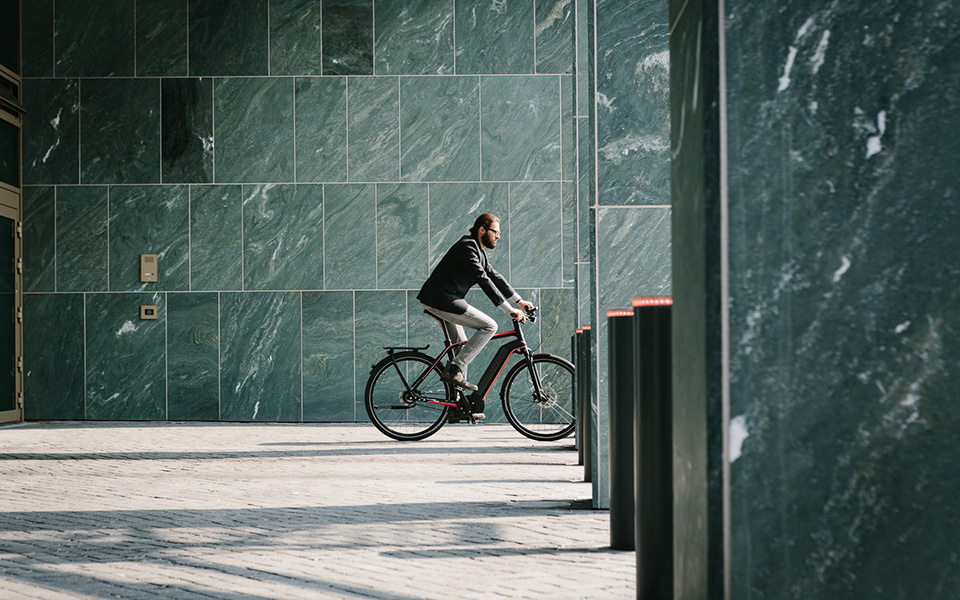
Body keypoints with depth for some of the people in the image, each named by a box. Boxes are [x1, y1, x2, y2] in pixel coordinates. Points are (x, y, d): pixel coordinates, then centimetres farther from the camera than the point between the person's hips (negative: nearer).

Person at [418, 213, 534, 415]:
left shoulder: (478, 251, 17)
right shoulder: (467, 247, -16)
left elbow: (494, 276, 21)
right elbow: (484, 280, -22)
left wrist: (519, 301, 17)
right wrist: (509, 309, -24)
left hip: (441, 300, 11)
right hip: (442, 300, -11)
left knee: (461, 346, 16)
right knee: (489, 326, -13)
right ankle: (454, 369, -15)